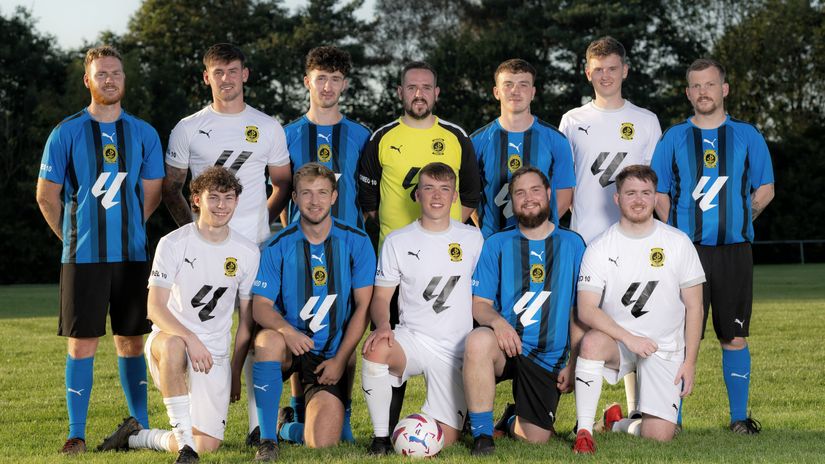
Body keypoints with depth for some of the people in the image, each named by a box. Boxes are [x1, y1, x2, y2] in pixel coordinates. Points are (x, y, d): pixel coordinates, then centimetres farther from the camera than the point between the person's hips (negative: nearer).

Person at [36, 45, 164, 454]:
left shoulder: (143, 133, 7)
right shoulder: (67, 133, -1)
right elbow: (47, 195, 4)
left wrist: (124, 231, 11)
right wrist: (74, 237, 8)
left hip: (132, 255, 2)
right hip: (83, 257, -2)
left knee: (131, 342, 9)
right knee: (82, 344, -2)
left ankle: (141, 426, 18)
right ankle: (76, 433, 4)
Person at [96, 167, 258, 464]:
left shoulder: (248, 252, 3)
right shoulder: (173, 244, -7)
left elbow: (247, 318, 10)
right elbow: (155, 308, -14)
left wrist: (236, 372, 9)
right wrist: (190, 339, -30)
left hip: (214, 356, 3)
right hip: (170, 337, -3)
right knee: (173, 345, -42)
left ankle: (137, 437, 15)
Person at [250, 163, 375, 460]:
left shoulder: (356, 242, -1)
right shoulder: (278, 246, -2)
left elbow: (363, 306, -1)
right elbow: (260, 306, -7)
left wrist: (340, 359, -9)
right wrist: (286, 330, -30)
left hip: (331, 355, 0)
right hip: (290, 347, 0)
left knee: (322, 442, -16)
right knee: (268, 339, -38)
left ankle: (287, 428, 23)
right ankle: (267, 439, -22)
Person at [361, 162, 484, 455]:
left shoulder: (472, 239, 5)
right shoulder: (398, 241, 3)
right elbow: (381, 297, 3)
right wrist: (383, 326, -18)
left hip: (455, 350, 1)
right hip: (411, 339, -1)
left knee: (445, 440, -7)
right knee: (375, 351, -37)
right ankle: (381, 437, -20)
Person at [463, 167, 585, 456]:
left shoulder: (572, 245, 7)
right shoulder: (497, 245, 7)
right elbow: (479, 303, 2)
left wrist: (574, 363, -4)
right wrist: (496, 320, -22)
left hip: (548, 358, 1)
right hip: (506, 346, -1)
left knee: (536, 439, -9)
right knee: (479, 339, -37)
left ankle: (512, 420, 31)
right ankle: (482, 435, -22)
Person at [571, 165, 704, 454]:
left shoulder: (678, 243, 0)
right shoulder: (600, 248, -4)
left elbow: (694, 307, 3)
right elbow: (586, 310, -11)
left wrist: (690, 361, -3)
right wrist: (629, 338, -25)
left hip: (665, 349, 1)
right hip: (618, 341, -1)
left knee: (660, 435, -14)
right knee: (592, 342, -38)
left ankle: (618, 423, 21)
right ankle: (584, 431, -25)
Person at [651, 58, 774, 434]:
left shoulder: (747, 136, 8)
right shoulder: (673, 138, 8)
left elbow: (765, 190, 12)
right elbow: (659, 195, 9)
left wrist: (736, 221, 4)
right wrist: (681, 232, 0)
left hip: (734, 250, 1)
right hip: (685, 250, 0)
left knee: (735, 336, 3)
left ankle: (740, 416, 12)